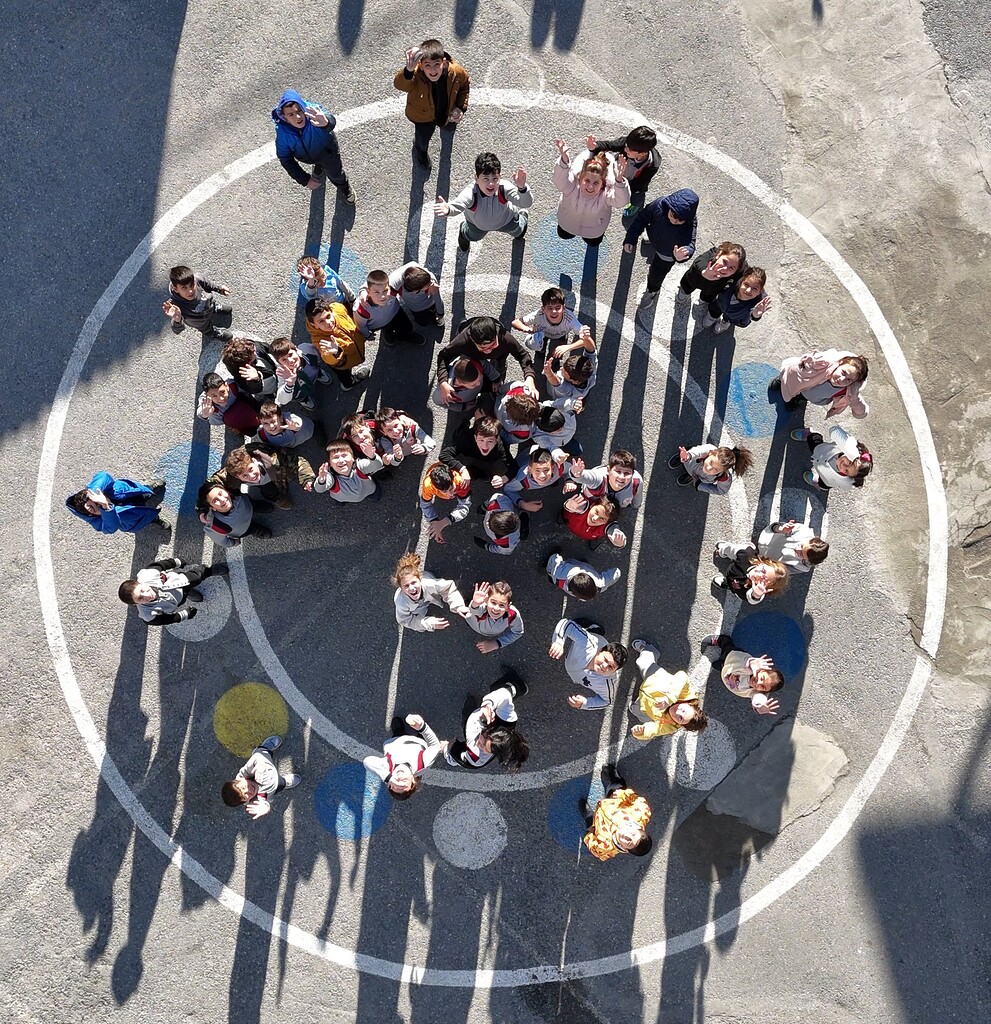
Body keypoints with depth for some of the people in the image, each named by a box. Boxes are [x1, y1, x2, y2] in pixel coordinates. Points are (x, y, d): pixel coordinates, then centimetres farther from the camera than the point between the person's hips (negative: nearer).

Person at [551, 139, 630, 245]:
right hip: (568, 222, 0)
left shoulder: (606, 193, -44)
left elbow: (622, 201, -62)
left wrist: (619, 180, -82)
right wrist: (564, 159, -84)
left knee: (593, 243, 28)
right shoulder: (572, 186, -42)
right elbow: (560, 180, -63)